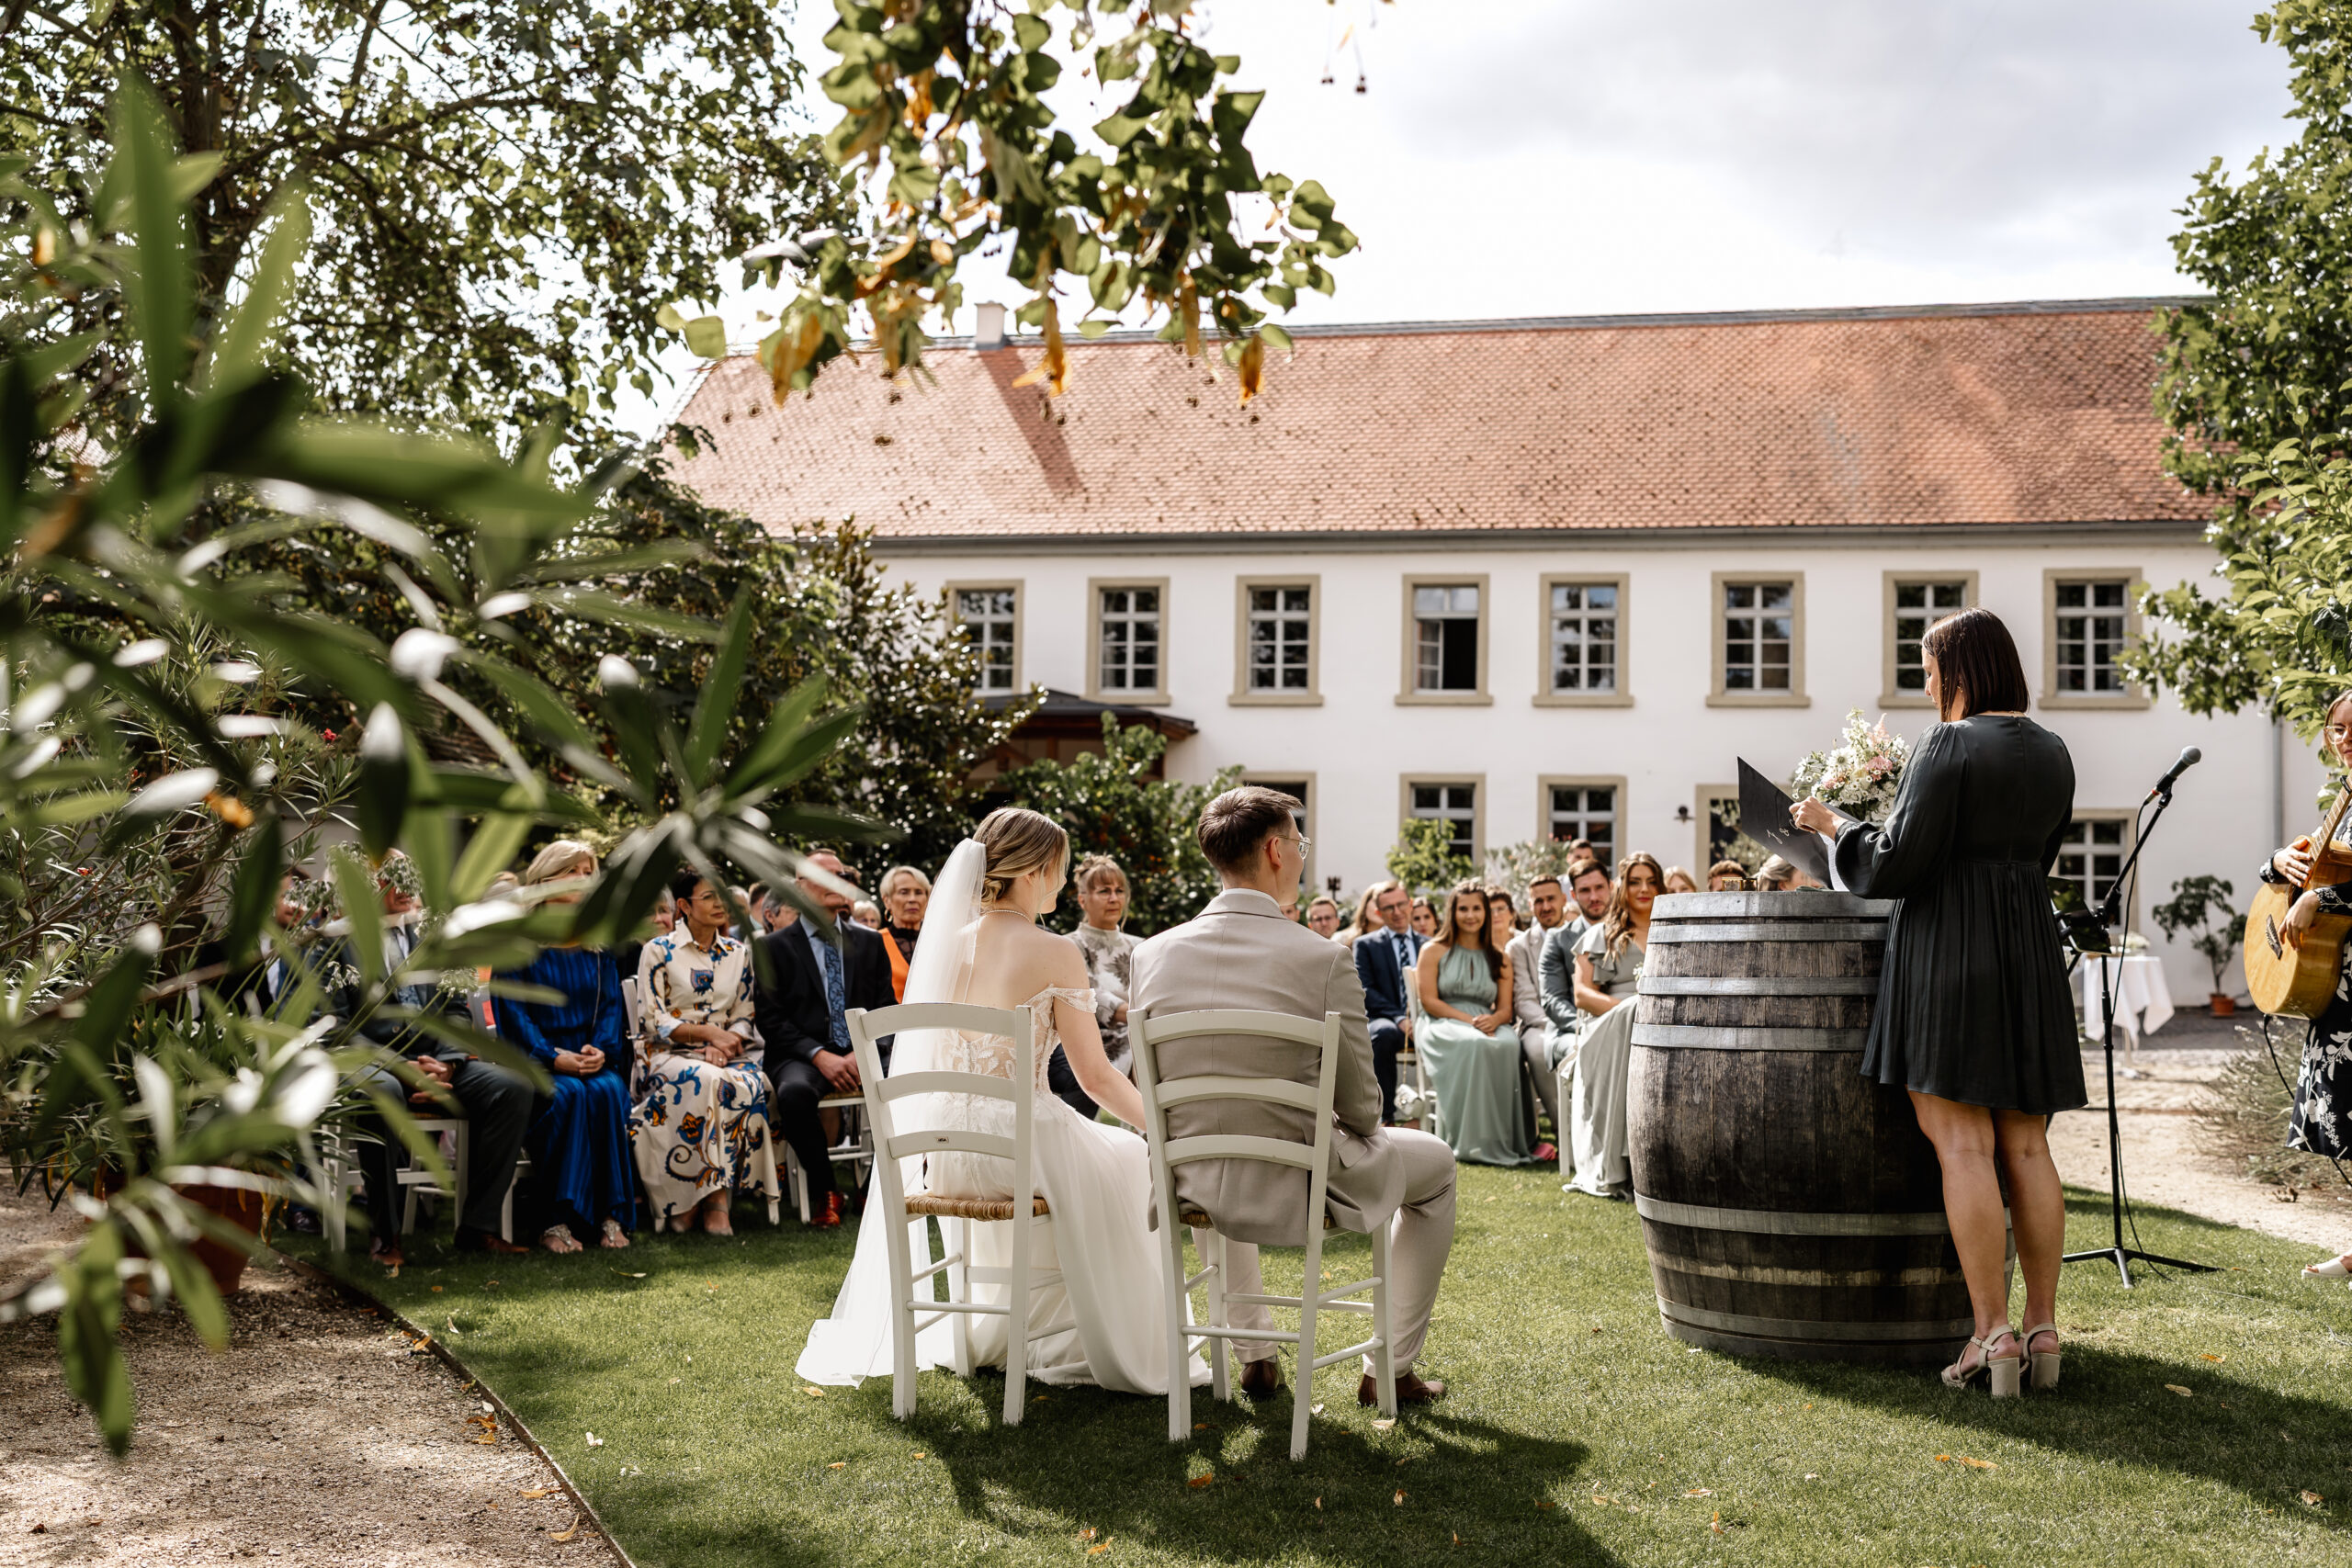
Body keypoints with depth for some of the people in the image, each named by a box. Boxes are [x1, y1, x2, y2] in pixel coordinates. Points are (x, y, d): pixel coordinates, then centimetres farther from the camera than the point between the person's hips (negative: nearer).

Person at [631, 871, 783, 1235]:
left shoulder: (738, 953, 15)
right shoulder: (658, 951, 2)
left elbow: (744, 1017, 13)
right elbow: (653, 1021, -4)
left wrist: (726, 1044, -10)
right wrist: (709, 1031, -16)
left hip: (725, 1055, 3)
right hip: (670, 1055, -3)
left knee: (749, 1083, -33)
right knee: (706, 1080, -38)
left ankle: (715, 1197, -31)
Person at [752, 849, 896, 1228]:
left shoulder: (869, 943, 17)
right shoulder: (773, 947, 7)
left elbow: (885, 1011, 10)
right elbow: (770, 1020, -1)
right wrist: (820, 1056, -16)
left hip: (861, 1053, 3)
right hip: (801, 1056, -2)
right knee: (795, 1091, -38)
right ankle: (824, 1193, -17)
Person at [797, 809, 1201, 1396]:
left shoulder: (946, 944, 4)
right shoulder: (1053, 953, -13)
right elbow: (1095, 1076, -10)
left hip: (945, 1152, 6)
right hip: (1023, 1138, -6)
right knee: (1129, 1157, 23)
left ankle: (1005, 1333, 46)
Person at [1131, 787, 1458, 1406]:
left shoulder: (1152, 955, -7)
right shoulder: (1321, 959, -18)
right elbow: (1360, 1107, -10)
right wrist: (1354, 1128, 14)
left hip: (1191, 1189, 4)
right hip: (1296, 1190, -4)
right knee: (1435, 1164, 24)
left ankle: (1255, 1356, 46)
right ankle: (1391, 1368, 29)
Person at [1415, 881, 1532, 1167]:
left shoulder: (1500, 958, 20)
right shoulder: (1434, 951, 10)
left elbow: (1505, 1008, 11)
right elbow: (1429, 1001, -2)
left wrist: (1493, 1020, -15)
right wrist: (1469, 1020, -15)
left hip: (1488, 1026, 3)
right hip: (1443, 1026, -3)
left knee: (1508, 1044, -35)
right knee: (1473, 1045, -39)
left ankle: (1505, 1141, -34)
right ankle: (1473, 1142, -39)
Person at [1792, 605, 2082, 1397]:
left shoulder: (1948, 746, -11)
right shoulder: (2052, 753, 11)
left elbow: (1900, 863, -15)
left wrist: (1835, 826, 1)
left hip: (1948, 947, -7)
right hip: (2029, 949, 7)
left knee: (1961, 1144, -6)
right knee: (2025, 1147, 9)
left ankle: (1993, 1333, -9)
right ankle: (2043, 1328, 9)